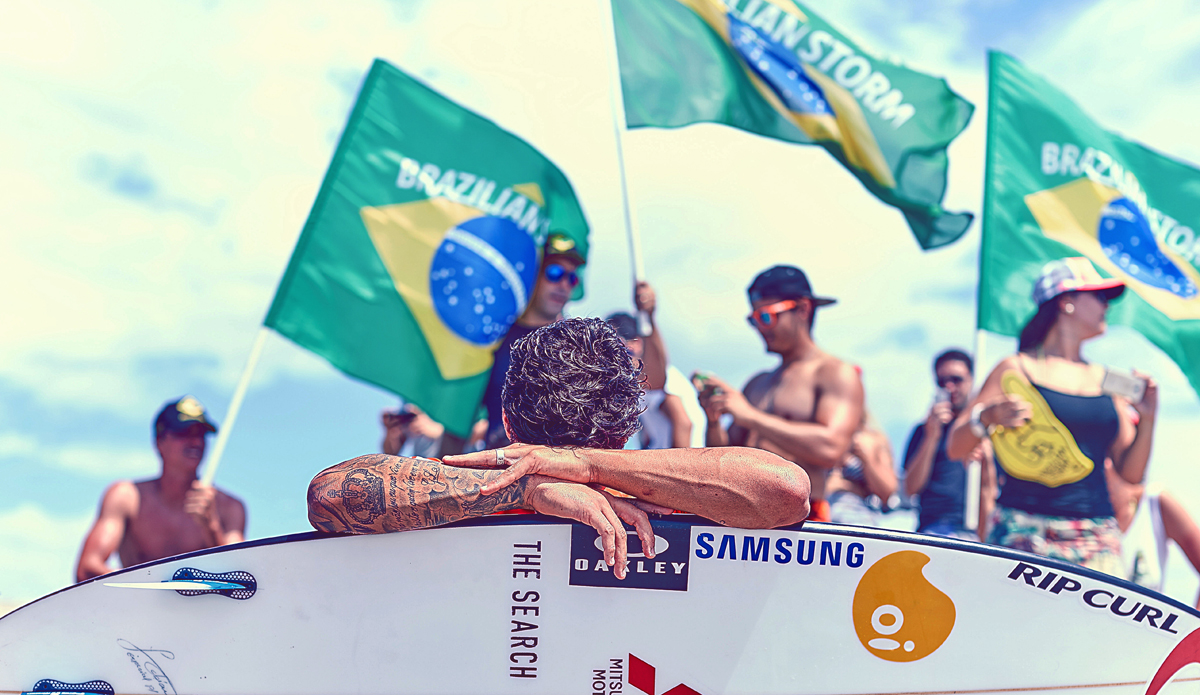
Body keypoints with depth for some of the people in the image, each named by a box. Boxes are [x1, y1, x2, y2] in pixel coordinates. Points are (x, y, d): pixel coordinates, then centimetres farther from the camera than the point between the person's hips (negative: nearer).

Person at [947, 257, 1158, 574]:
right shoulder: (1016, 369, 3)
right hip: (1026, 534, -4)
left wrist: (1147, 419, 2)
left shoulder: (1107, 381, 15)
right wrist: (987, 417, -16)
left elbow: (1131, 473, 16)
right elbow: (954, 449, 2)